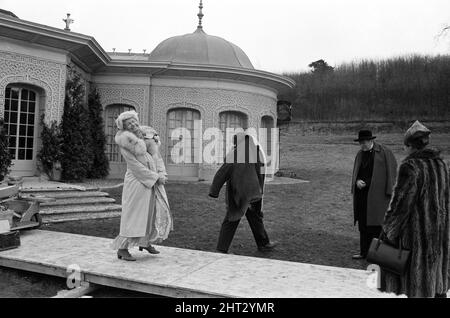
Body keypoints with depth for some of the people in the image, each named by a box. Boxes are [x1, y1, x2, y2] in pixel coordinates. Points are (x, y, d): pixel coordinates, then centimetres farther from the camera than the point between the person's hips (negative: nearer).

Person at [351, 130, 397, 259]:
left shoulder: (384, 152, -7)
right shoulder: (360, 154, 11)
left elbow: (391, 171, -9)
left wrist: (389, 192, -13)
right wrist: (357, 182, -5)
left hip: (377, 194, -6)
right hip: (362, 193, 6)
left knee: (376, 223, -4)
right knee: (363, 224, 11)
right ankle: (364, 252, 22)